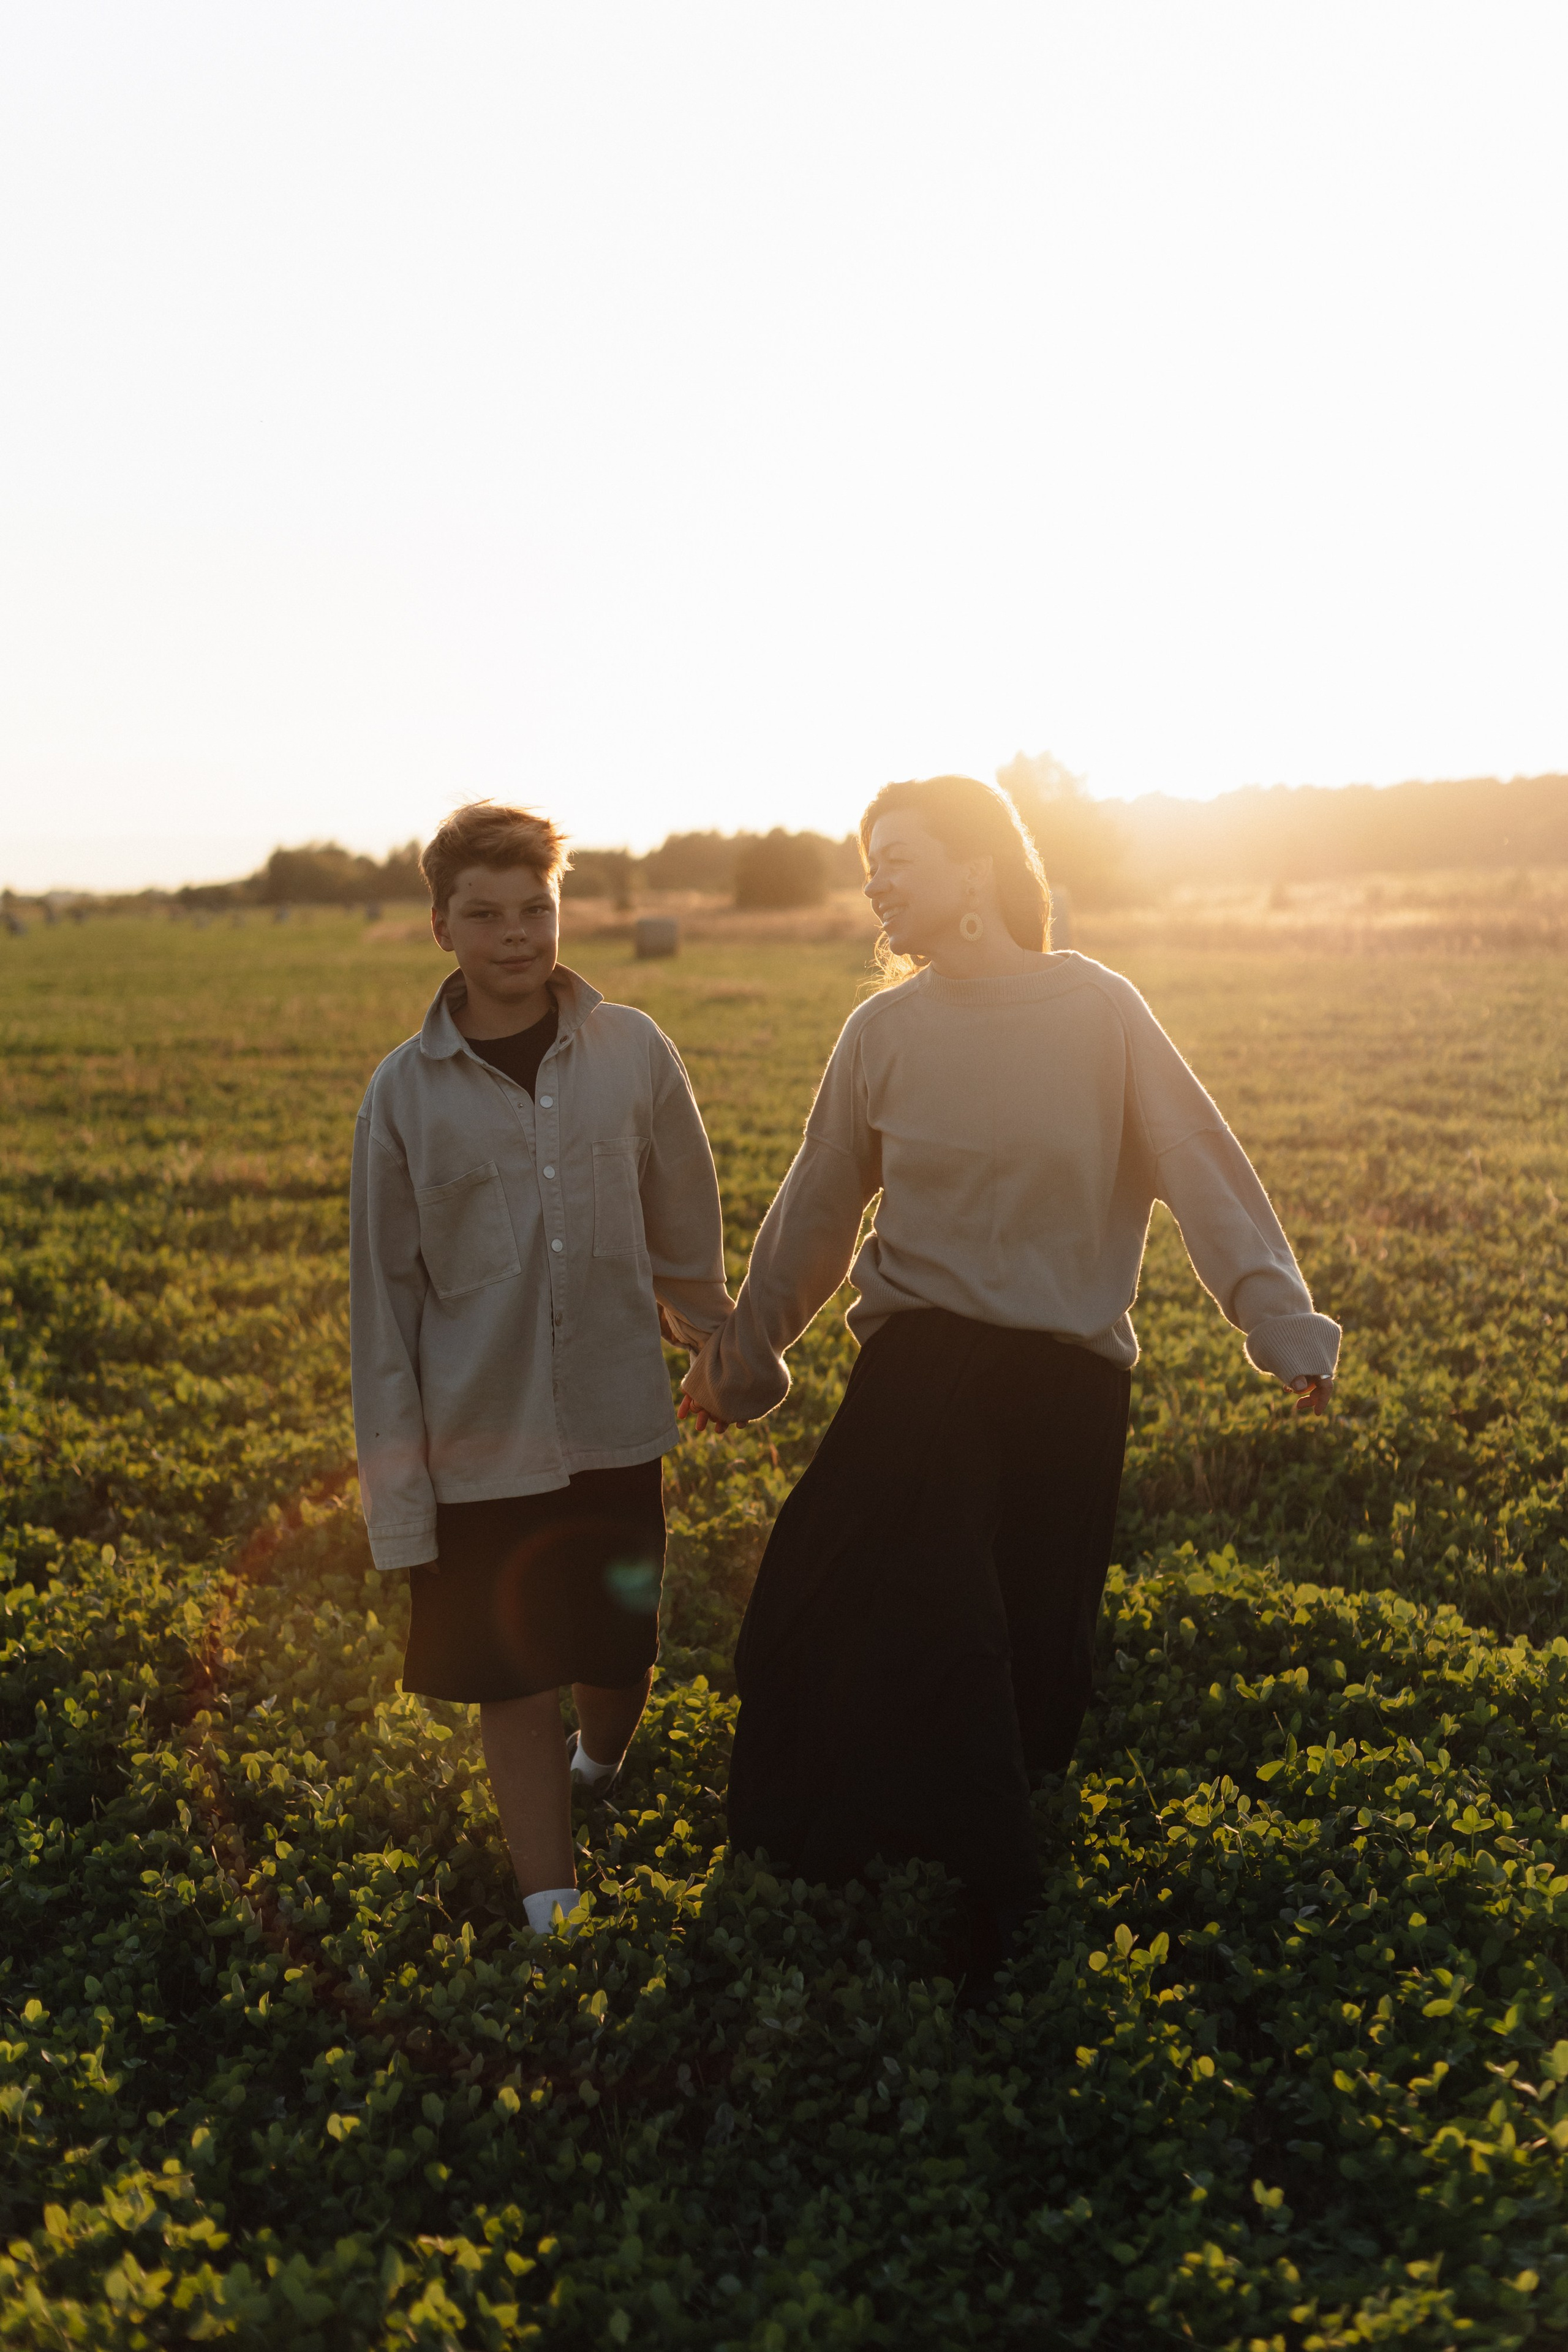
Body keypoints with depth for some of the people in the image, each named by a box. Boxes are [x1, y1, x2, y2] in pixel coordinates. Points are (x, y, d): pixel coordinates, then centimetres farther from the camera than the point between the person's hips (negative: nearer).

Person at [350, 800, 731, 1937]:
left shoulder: (633, 1052, -5)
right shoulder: (407, 1092, -6)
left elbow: (687, 1231, 8)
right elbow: (383, 1296, -1)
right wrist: (397, 1481, -1)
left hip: (617, 1419, 1)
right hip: (481, 1439, -1)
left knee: (622, 1654, 15)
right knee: (514, 1676, 7)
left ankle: (598, 1772, 50)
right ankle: (552, 1901, 25)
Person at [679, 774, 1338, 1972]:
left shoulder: (1100, 1011, -4)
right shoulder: (883, 1031, 3)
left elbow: (1205, 1168, -6)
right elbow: (815, 1211, 12)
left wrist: (1285, 1326, -16)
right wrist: (742, 1356, 17)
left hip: (1068, 1384, -1)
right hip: (919, 1373, 1)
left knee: (1031, 1657, 9)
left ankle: (1000, 1920, 30)